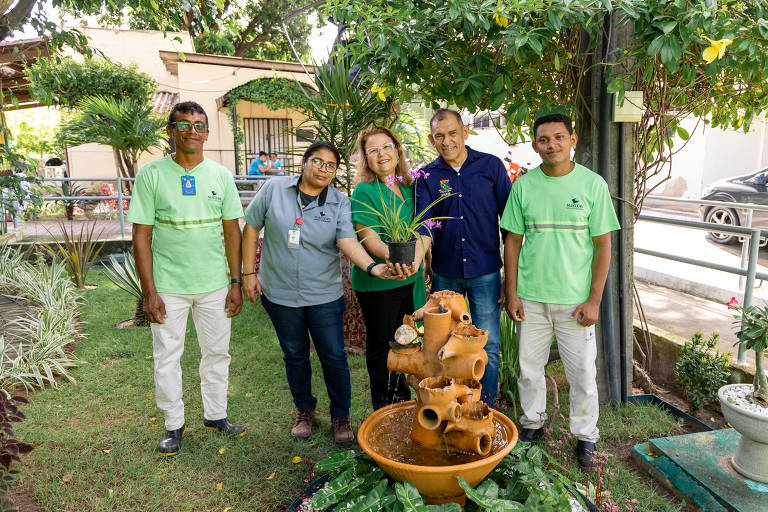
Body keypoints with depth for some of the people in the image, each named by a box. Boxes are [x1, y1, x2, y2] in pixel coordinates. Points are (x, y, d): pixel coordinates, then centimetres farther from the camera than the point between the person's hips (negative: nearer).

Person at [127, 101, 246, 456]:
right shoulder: (152, 174, -5)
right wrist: (149, 291, -9)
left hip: (215, 284, 2)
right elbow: (141, 236, -5)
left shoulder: (221, 174, 2)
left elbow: (232, 231, 4)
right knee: (167, 357, 8)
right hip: (168, 286, -2)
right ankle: (174, 425, 27)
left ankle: (215, 415, 32)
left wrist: (236, 283, 1)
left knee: (217, 352, 13)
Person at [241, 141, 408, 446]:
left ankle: (340, 417, 26)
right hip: (280, 292, 1)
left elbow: (347, 241, -19)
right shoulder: (275, 189, -4)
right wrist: (248, 272, 0)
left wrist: (372, 267, -38)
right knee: (295, 355, 16)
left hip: (324, 295, 0)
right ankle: (304, 410, 37)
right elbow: (252, 227, 3)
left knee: (334, 357, 5)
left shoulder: (340, 204, -5)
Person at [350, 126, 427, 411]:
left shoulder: (409, 187, 7)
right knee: (380, 345, 9)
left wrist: (417, 260, 10)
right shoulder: (364, 191, -11)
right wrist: (388, 255, -37)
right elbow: (367, 236, -20)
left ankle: (403, 400, 38)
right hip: (376, 283, -6)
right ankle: (384, 410, 27)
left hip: (410, 279, 6)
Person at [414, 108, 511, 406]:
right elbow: (424, 225, -8)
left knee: (487, 346, 5)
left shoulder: (491, 166, 0)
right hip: (444, 275, 2)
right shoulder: (428, 177, 2)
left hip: (485, 272, -1)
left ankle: (487, 410, 25)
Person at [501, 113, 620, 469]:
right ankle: (532, 423, 35)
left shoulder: (593, 184, -4)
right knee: (529, 366, 13)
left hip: (576, 300, -1)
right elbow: (513, 241, 4)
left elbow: (603, 245, -3)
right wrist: (512, 293, 0)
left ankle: (585, 435, 29)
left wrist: (594, 299, -7)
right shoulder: (523, 186, 0)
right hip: (531, 297, 2)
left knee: (582, 371, 8)